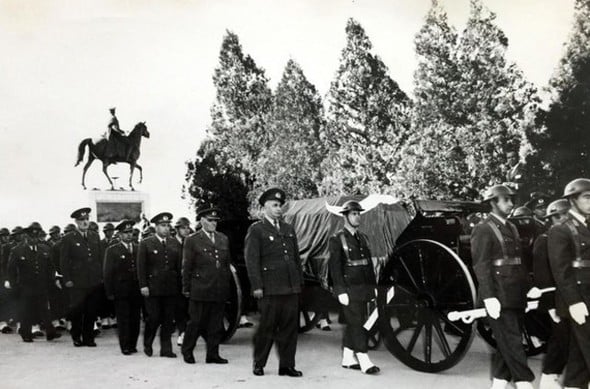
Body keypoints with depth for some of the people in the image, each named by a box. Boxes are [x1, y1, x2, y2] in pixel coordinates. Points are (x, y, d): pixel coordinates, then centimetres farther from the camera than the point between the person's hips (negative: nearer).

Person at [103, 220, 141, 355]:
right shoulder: (112, 250, 3)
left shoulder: (138, 249, 11)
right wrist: (110, 292, -5)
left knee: (135, 319, 4)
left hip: (136, 291, 3)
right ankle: (125, 347, 6)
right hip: (121, 292, -3)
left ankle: (132, 345, 14)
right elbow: (108, 273, 1)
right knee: (123, 319, -1)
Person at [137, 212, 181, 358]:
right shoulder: (146, 243, 2)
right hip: (153, 288, -3)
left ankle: (166, 349, 13)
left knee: (168, 320, 4)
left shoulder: (175, 244, 12)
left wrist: (180, 285, 7)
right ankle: (147, 344, 21)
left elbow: (179, 266, 12)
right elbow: (141, 266, -1)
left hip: (171, 288, 3)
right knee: (154, 317, -2)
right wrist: (143, 285, -8)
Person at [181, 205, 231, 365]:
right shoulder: (192, 241, 0)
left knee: (216, 325, 7)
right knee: (196, 323, 3)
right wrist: (186, 289, -1)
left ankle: (213, 354, 15)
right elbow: (186, 267, 1)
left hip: (220, 291, 4)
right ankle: (187, 351, 19)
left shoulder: (224, 239, 14)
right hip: (200, 291, -4)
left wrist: (228, 285, 14)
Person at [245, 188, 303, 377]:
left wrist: (300, 281, 15)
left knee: (290, 326, 6)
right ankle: (259, 364, 16)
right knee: (266, 326, 1)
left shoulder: (288, 229, 18)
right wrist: (256, 286, -13)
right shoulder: (256, 230, -1)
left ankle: (287, 365, 14)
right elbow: (251, 260, -7)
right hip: (270, 289, -5)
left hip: (291, 287, 5)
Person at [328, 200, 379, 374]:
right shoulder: (336, 239, -6)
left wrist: (373, 286, 15)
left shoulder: (363, 238, 15)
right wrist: (341, 291, -16)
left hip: (363, 289, 7)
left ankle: (347, 359, 20)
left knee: (353, 324, 11)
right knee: (357, 324, -7)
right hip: (349, 290, -6)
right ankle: (364, 361, -5)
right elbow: (335, 267, -11)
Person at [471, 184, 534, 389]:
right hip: (499, 297, -8)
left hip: (517, 297, 8)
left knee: (506, 344, 11)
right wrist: (488, 297, -20)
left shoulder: (511, 228, 18)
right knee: (512, 343, -5)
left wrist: (528, 289, 13)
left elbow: (519, 261, 19)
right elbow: (481, 266, -13)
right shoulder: (483, 230, -7)